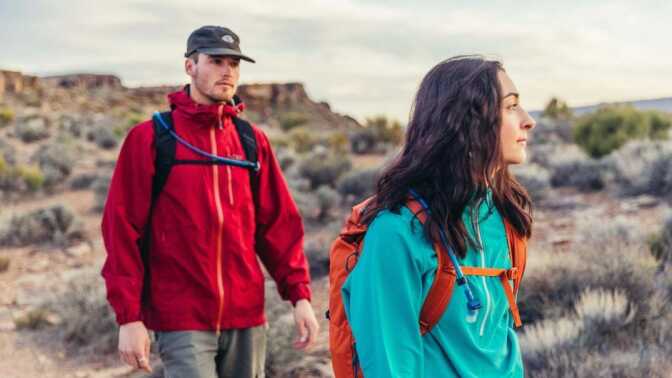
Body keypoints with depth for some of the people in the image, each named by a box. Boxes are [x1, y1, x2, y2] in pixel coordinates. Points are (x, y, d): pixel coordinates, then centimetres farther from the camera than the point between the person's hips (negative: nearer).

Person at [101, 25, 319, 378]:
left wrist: (299, 294, -2)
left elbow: (279, 224, 8)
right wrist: (129, 316, -10)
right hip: (182, 322, -4)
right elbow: (122, 229, -6)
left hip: (246, 320, 4)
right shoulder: (149, 138, -3)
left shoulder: (253, 141, 9)